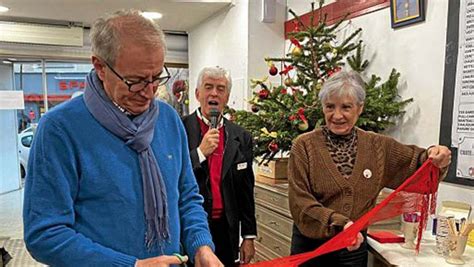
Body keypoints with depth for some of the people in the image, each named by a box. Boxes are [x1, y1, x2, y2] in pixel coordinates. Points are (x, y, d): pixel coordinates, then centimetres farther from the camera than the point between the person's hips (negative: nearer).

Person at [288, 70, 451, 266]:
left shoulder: (376, 145, -1)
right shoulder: (304, 145, -12)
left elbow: (415, 162, 9)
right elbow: (300, 202, -16)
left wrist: (433, 157, -13)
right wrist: (339, 224, -29)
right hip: (311, 245, -3)